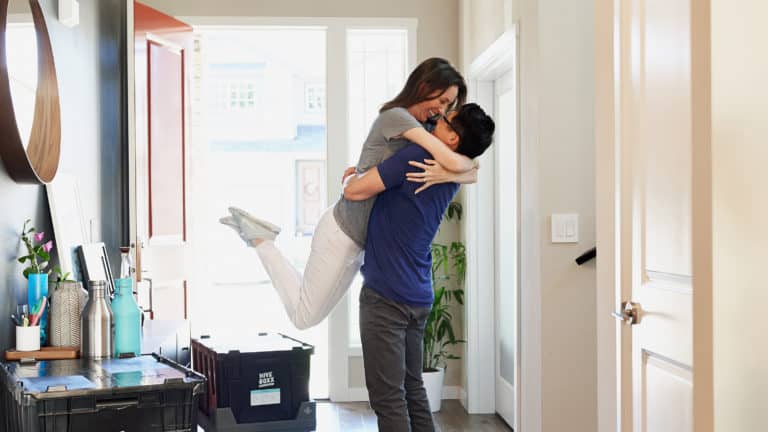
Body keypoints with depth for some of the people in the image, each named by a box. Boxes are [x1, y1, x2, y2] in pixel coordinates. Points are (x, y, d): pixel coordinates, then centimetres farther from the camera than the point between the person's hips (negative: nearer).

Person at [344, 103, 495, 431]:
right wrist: (369, 171, 19)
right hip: (418, 297, 8)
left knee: (387, 397, -5)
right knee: (412, 388, 16)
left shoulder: (416, 157, -16)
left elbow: (353, 192, -14)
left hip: (386, 296, -8)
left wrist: (356, 177, 7)